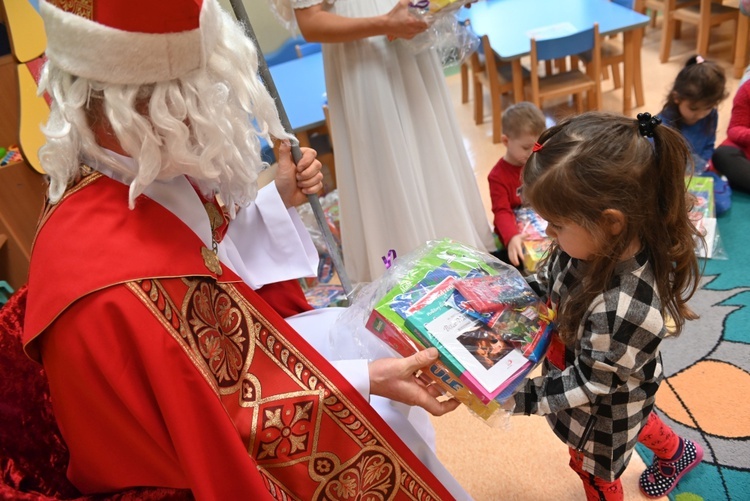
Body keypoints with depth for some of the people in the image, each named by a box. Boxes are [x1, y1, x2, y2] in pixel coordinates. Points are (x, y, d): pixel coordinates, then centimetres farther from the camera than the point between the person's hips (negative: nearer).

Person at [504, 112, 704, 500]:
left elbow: (587, 383, -32)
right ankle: (676, 452, 67)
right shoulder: (597, 243, -23)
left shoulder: (625, 311, -46)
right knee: (634, 422, 38)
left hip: (603, 413, -7)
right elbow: (549, 280, -2)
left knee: (593, 469, 26)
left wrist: (509, 396, -33)